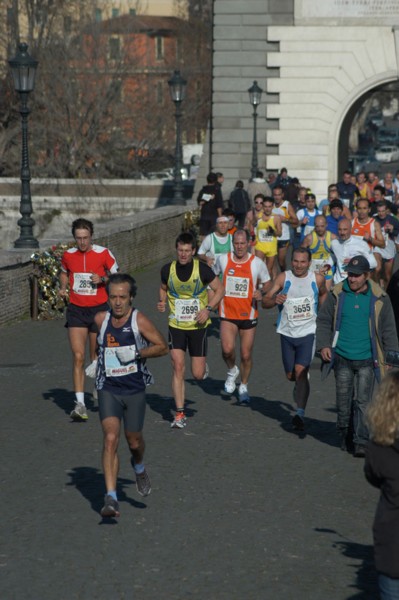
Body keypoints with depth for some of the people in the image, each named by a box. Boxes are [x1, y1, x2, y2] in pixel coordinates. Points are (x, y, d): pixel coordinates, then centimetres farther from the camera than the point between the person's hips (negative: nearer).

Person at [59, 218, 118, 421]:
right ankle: (80, 404, -12)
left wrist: (102, 279, -17)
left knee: (96, 355, 9)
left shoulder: (103, 253, -6)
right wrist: (63, 287, 4)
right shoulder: (68, 255, 3)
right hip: (76, 310, 1)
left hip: (99, 309, -1)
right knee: (78, 357, -10)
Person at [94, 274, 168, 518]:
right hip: (108, 389, 1)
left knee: (134, 441, 11)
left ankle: (139, 468, 50)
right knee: (111, 438, -15)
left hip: (135, 390, -1)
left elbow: (163, 346, -8)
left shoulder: (139, 320, -11)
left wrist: (136, 354, -18)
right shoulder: (101, 319, 1)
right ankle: (111, 499, -20)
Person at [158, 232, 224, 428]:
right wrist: (162, 302, -5)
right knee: (178, 366, -11)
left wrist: (208, 309, -14)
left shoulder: (202, 269, -11)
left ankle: (203, 366, 40)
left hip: (198, 325, -1)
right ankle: (180, 414, -5)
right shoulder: (168, 269, -4)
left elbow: (220, 290, -1)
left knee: (198, 374, 0)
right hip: (176, 325, 1)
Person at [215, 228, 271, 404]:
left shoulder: (257, 263, -4)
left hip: (249, 315, 0)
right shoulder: (223, 260, 0)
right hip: (227, 313, 0)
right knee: (227, 350, -20)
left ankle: (244, 387, 27)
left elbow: (267, 284, 8)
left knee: (246, 355, 5)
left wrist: (261, 293, -14)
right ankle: (232, 371, 13)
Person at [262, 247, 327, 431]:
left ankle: (300, 413, -20)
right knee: (290, 375, 11)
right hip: (287, 333, 2)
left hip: (308, 333, -2)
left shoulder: (317, 279, -1)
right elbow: (265, 302, -10)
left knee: (301, 370, -18)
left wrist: (320, 315, 14)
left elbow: (323, 294, 23)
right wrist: (275, 300, -31)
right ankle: (301, 391, 45)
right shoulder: (283, 278, -6)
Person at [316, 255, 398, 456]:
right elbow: (323, 321, 10)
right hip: (342, 358, 1)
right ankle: (345, 436, 24)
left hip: (366, 359, -1)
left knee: (363, 402, -5)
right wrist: (323, 345, -3)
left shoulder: (379, 298, 0)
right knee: (343, 401, 7)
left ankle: (361, 442, -3)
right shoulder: (337, 295, 1)